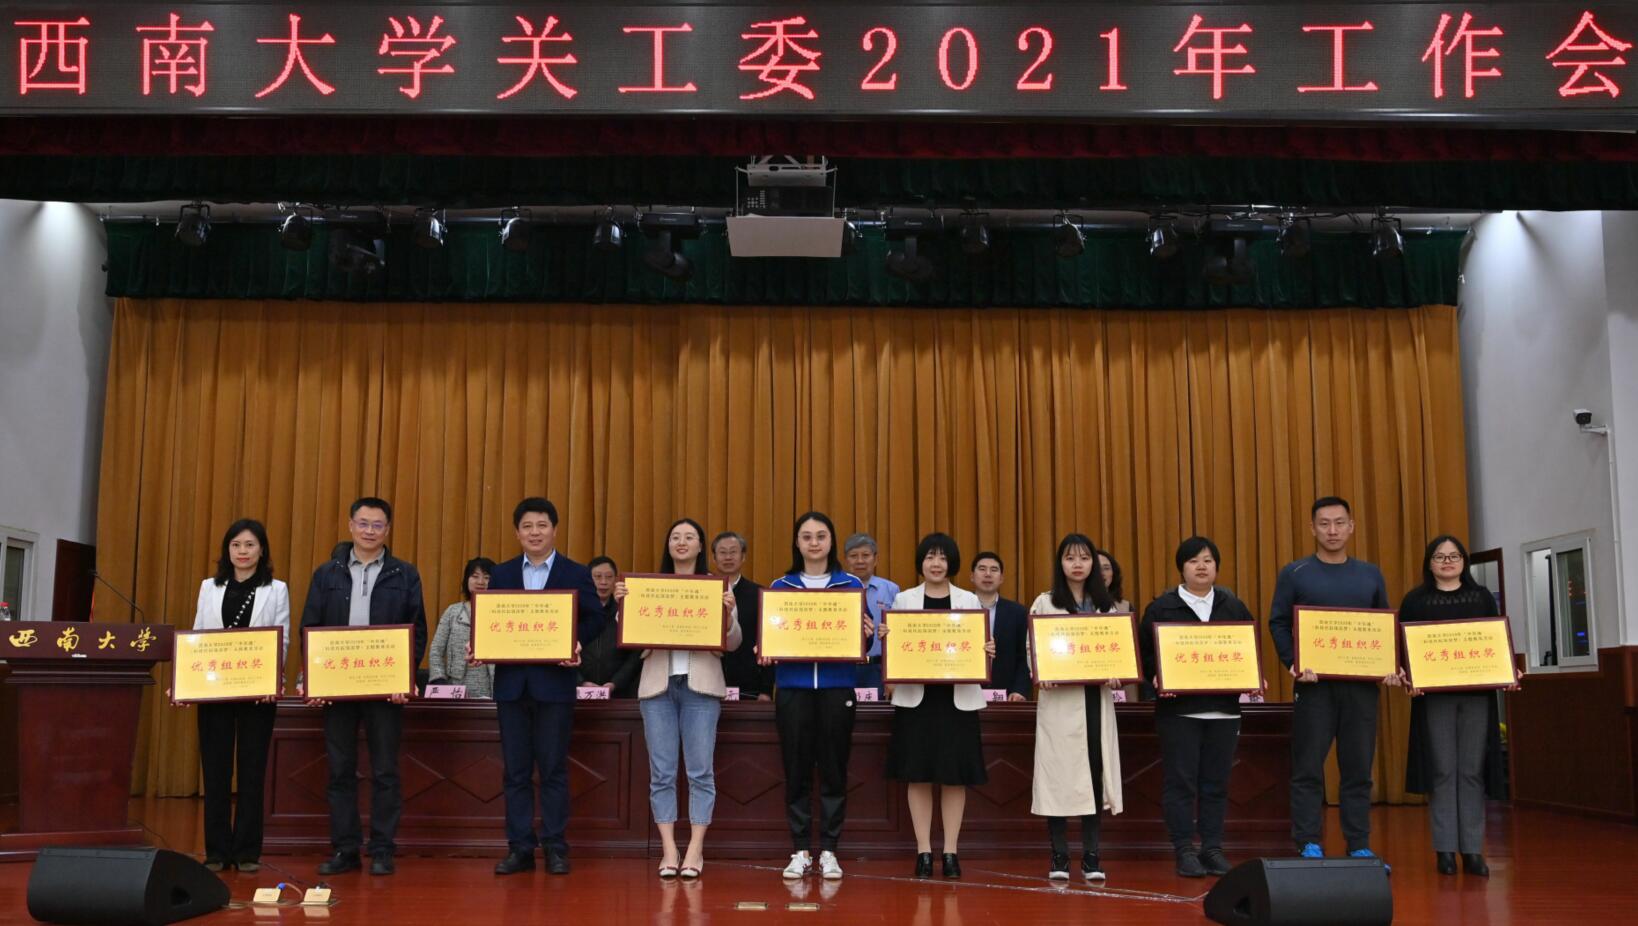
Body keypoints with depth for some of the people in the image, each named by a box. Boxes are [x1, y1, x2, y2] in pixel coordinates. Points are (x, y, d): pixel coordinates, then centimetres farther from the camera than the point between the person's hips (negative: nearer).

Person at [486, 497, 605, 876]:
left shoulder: (576, 574, 4)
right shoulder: (502, 574, 12)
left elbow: (594, 619, 0)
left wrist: (576, 643, -18)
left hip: (554, 682, -3)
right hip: (511, 683, 3)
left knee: (553, 769, 1)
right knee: (515, 770, 5)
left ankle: (555, 848, 8)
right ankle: (520, 848, 11)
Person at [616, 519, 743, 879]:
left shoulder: (717, 585, 7)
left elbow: (732, 643, 4)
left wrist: (727, 612, -14)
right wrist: (623, 604, -7)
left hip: (701, 686, -1)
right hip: (657, 684, 2)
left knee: (700, 770, -2)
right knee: (662, 772, 1)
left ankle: (695, 850, 2)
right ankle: (668, 850, 6)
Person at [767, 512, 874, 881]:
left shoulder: (851, 585, 6)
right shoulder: (781, 586, 8)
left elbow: (862, 639, 7)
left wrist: (868, 635, -15)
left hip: (836, 688, 0)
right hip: (793, 688, 0)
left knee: (833, 770, 3)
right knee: (797, 771, 3)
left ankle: (829, 851, 12)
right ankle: (800, 851, 12)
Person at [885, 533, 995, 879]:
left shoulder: (969, 601, 7)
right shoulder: (903, 600, 6)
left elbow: (980, 646, 7)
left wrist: (988, 651, -15)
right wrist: (884, 638, -15)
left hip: (958, 698, 0)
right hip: (915, 696, 0)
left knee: (955, 776, 1)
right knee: (918, 775, 1)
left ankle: (951, 852, 9)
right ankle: (923, 851, 8)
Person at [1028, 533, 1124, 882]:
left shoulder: (1106, 605, 14)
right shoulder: (1045, 603, 4)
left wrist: (1114, 676, -8)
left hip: (1097, 698, 3)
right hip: (1059, 699, -3)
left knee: (1095, 772, 1)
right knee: (1059, 775, -3)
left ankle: (1091, 855, 8)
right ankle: (1059, 856, 4)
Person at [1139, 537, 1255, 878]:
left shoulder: (1234, 606, 11)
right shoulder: (1161, 608, 2)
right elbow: (1145, 652, 0)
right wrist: (1155, 678, -16)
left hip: (1223, 708, 3)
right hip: (1177, 708, -3)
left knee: (1216, 782, 6)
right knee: (1180, 781, -2)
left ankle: (1212, 848, 14)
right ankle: (1184, 850, 4)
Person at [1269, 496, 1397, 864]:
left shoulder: (1370, 574, 13)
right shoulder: (1294, 574, 3)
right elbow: (1278, 624, -1)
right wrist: (1293, 664, -15)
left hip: (1361, 683, 3)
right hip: (1314, 683, -3)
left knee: (1358, 768, 7)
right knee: (1308, 768, -2)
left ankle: (1359, 847, 14)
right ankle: (1309, 847, 3)